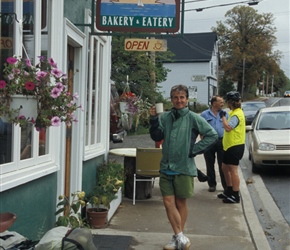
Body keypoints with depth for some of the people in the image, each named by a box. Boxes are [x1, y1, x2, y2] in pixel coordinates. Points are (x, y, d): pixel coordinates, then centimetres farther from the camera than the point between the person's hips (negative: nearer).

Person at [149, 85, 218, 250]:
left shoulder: (193, 118, -7)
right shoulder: (165, 117, 3)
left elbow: (212, 135, -7)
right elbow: (157, 137, 3)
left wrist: (194, 150, -9)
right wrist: (153, 120, -11)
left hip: (184, 168, -3)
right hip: (166, 167, 3)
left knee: (181, 203, 9)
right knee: (169, 202, 0)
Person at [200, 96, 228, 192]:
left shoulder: (225, 114, 10)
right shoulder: (204, 114, 4)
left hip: (221, 141, 1)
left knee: (223, 165, 1)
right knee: (210, 165, 8)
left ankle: (226, 185, 7)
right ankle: (212, 184, 19)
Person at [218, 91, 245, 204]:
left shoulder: (236, 114, -18)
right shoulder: (235, 112, 15)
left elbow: (228, 127, -28)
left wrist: (223, 116, -18)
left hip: (235, 146, -11)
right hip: (230, 146, 11)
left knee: (233, 170, -7)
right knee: (225, 168, 18)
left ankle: (235, 196, -2)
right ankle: (229, 191, 30)